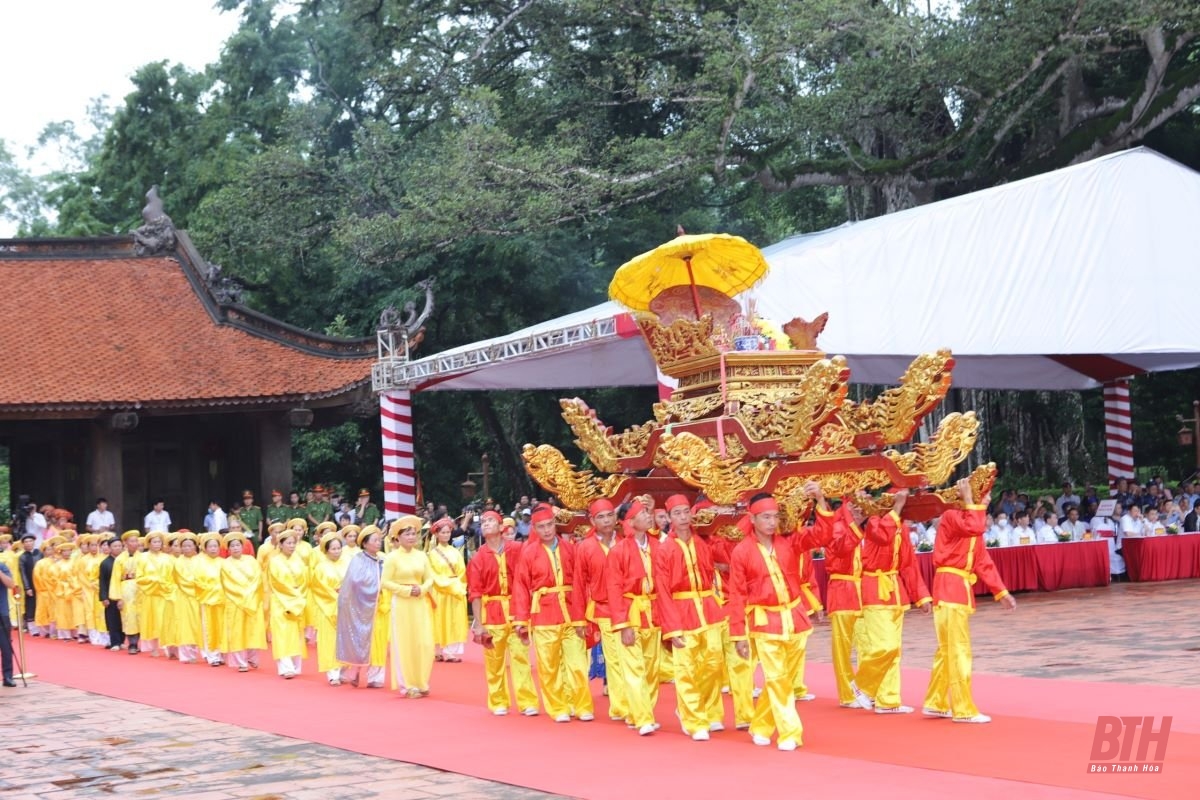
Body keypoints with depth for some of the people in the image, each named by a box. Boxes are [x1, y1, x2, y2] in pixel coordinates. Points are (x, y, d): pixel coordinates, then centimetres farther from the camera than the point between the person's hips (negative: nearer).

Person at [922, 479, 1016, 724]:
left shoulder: (971, 523, 17)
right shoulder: (951, 516, -10)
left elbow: (983, 562, 16)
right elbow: (975, 528, -29)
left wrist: (1001, 592, 11)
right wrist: (969, 500, -18)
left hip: (961, 589, 9)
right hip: (949, 588, -9)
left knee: (948, 650, 15)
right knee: (959, 650, -8)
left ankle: (935, 704, 23)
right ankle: (963, 710, -5)